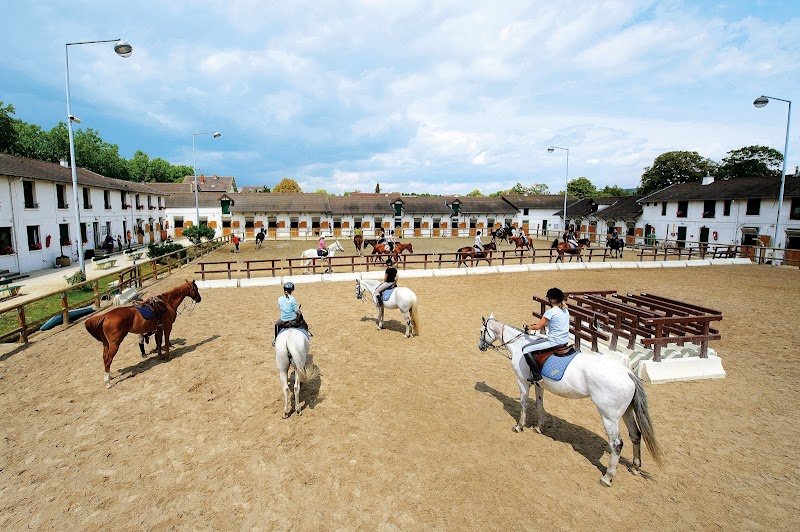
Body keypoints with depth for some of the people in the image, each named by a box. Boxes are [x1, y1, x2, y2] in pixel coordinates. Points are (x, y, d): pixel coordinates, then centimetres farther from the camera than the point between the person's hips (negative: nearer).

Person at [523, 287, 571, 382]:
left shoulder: (551, 312, -18)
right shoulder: (565, 310, 8)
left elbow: (538, 327, -11)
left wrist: (529, 327, 7)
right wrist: (539, 323, 19)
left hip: (555, 342, -10)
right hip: (565, 340, 10)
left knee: (526, 350, -7)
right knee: (539, 339, 32)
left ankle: (537, 374, -10)